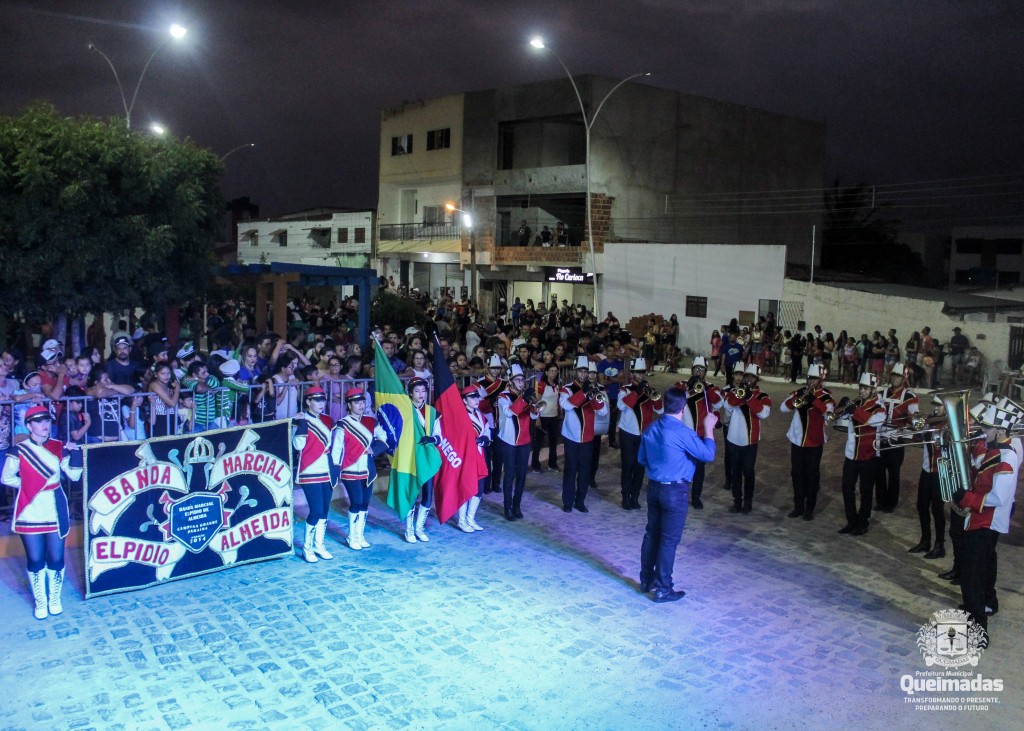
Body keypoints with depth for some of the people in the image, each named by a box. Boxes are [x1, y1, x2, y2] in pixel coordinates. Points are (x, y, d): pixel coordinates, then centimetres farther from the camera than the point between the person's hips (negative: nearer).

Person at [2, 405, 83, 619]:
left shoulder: (58, 447, 2)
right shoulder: (18, 451, -4)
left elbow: (74, 475, -4)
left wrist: (75, 452, -16)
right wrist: (27, 484, -7)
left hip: (55, 512, 2)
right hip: (29, 513, -2)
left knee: (56, 559, 6)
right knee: (35, 560, 5)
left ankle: (54, 599, 25)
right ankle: (40, 602, 20)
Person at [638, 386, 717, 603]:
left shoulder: (651, 429, 3)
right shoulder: (683, 432, -20)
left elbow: (642, 459, 12)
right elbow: (708, 455, -13)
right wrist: (708, 428, -3)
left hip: (654, 486, 7)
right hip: (675, 490, -7)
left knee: (651, 533, 17)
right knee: (669, 540, 1)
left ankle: (646, 580, 27)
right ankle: (662, 589, 8)